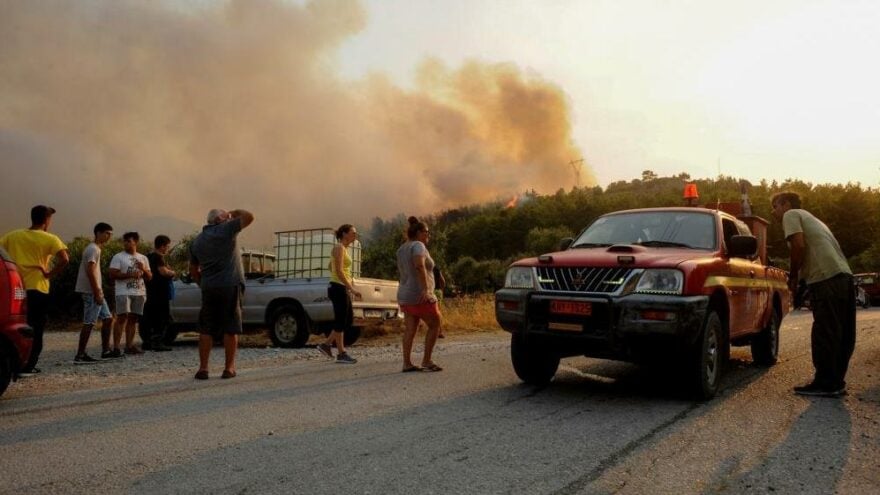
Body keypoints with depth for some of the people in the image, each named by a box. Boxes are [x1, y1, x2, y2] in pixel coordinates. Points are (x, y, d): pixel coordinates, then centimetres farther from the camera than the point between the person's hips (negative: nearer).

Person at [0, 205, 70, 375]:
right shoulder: (49, 239, -6)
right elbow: (64, 260, -20)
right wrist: (50, 274, -8)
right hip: (37, 288, -4)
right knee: (35, 330, 6)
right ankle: (27, 367, 4)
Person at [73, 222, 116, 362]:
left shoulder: (96, 248, 18)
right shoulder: (93, 249, -13)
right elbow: (90, 271, -21)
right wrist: (97, 293, -22)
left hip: (95, 291, 10)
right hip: (91, 292, -10)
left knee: (108, 318, 12)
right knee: (89, 323, -7)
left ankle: (105, 351, 17)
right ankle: (80, 355, -2)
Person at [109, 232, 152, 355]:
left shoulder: (143, 258, 16)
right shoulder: (118, 257, 2)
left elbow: (149, 277, 15)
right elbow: (113, 275, -8)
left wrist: (143, 269, -5)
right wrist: (130, 275, -16)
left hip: (139, 293, 5)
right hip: (124, 293, -5)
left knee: (133, 319, 6)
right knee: (122, 318, -13)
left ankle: (129, 345, 11)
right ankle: (116, 347, -14)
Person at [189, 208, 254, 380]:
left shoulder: (197, 241, 15)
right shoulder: (226, 229, -4)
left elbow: (193, 271, 18)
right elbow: (249, 216, -4)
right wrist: (234, 213, 12)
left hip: (208, 288, 5)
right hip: (230, 285, -5)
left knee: (206, 330, 9)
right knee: (231, 329, 2)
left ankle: (203, 368, 7)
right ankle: (229, 368, 5)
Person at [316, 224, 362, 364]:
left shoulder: (344, 248, 16)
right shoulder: (339, 248, -13)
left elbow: (331, 268, 28)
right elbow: (339, 271, -21)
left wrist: (349, 279, 21)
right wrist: (352, 289, -24)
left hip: (343, 288, 10)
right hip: (339, 288, -10)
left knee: (349, 320, 13)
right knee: (341, 321, -2)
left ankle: (326, 344, 18)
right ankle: (341, 354, 7)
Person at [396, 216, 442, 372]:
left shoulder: (402, 249, 15)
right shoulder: (418, 245, -12)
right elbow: (419, 266, -28)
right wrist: (425, 288, -33)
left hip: (405, 296, 8)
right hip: (420, 296, -8)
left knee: (409, 330, 6)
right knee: (434, 325, 3)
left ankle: (407, 363, 3)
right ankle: (426, 361, 2)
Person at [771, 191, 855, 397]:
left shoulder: (791, 215, 5)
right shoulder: (808, 217, 31)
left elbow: (799, 245, -9)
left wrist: (793, 276, 0)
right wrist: (799, 275, 20)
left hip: (826, 278, -9)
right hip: (844, 275, 9)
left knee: (824, 334, -5)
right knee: (841, 334, 11)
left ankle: (825, 384, 0)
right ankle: (836, 382, 18)